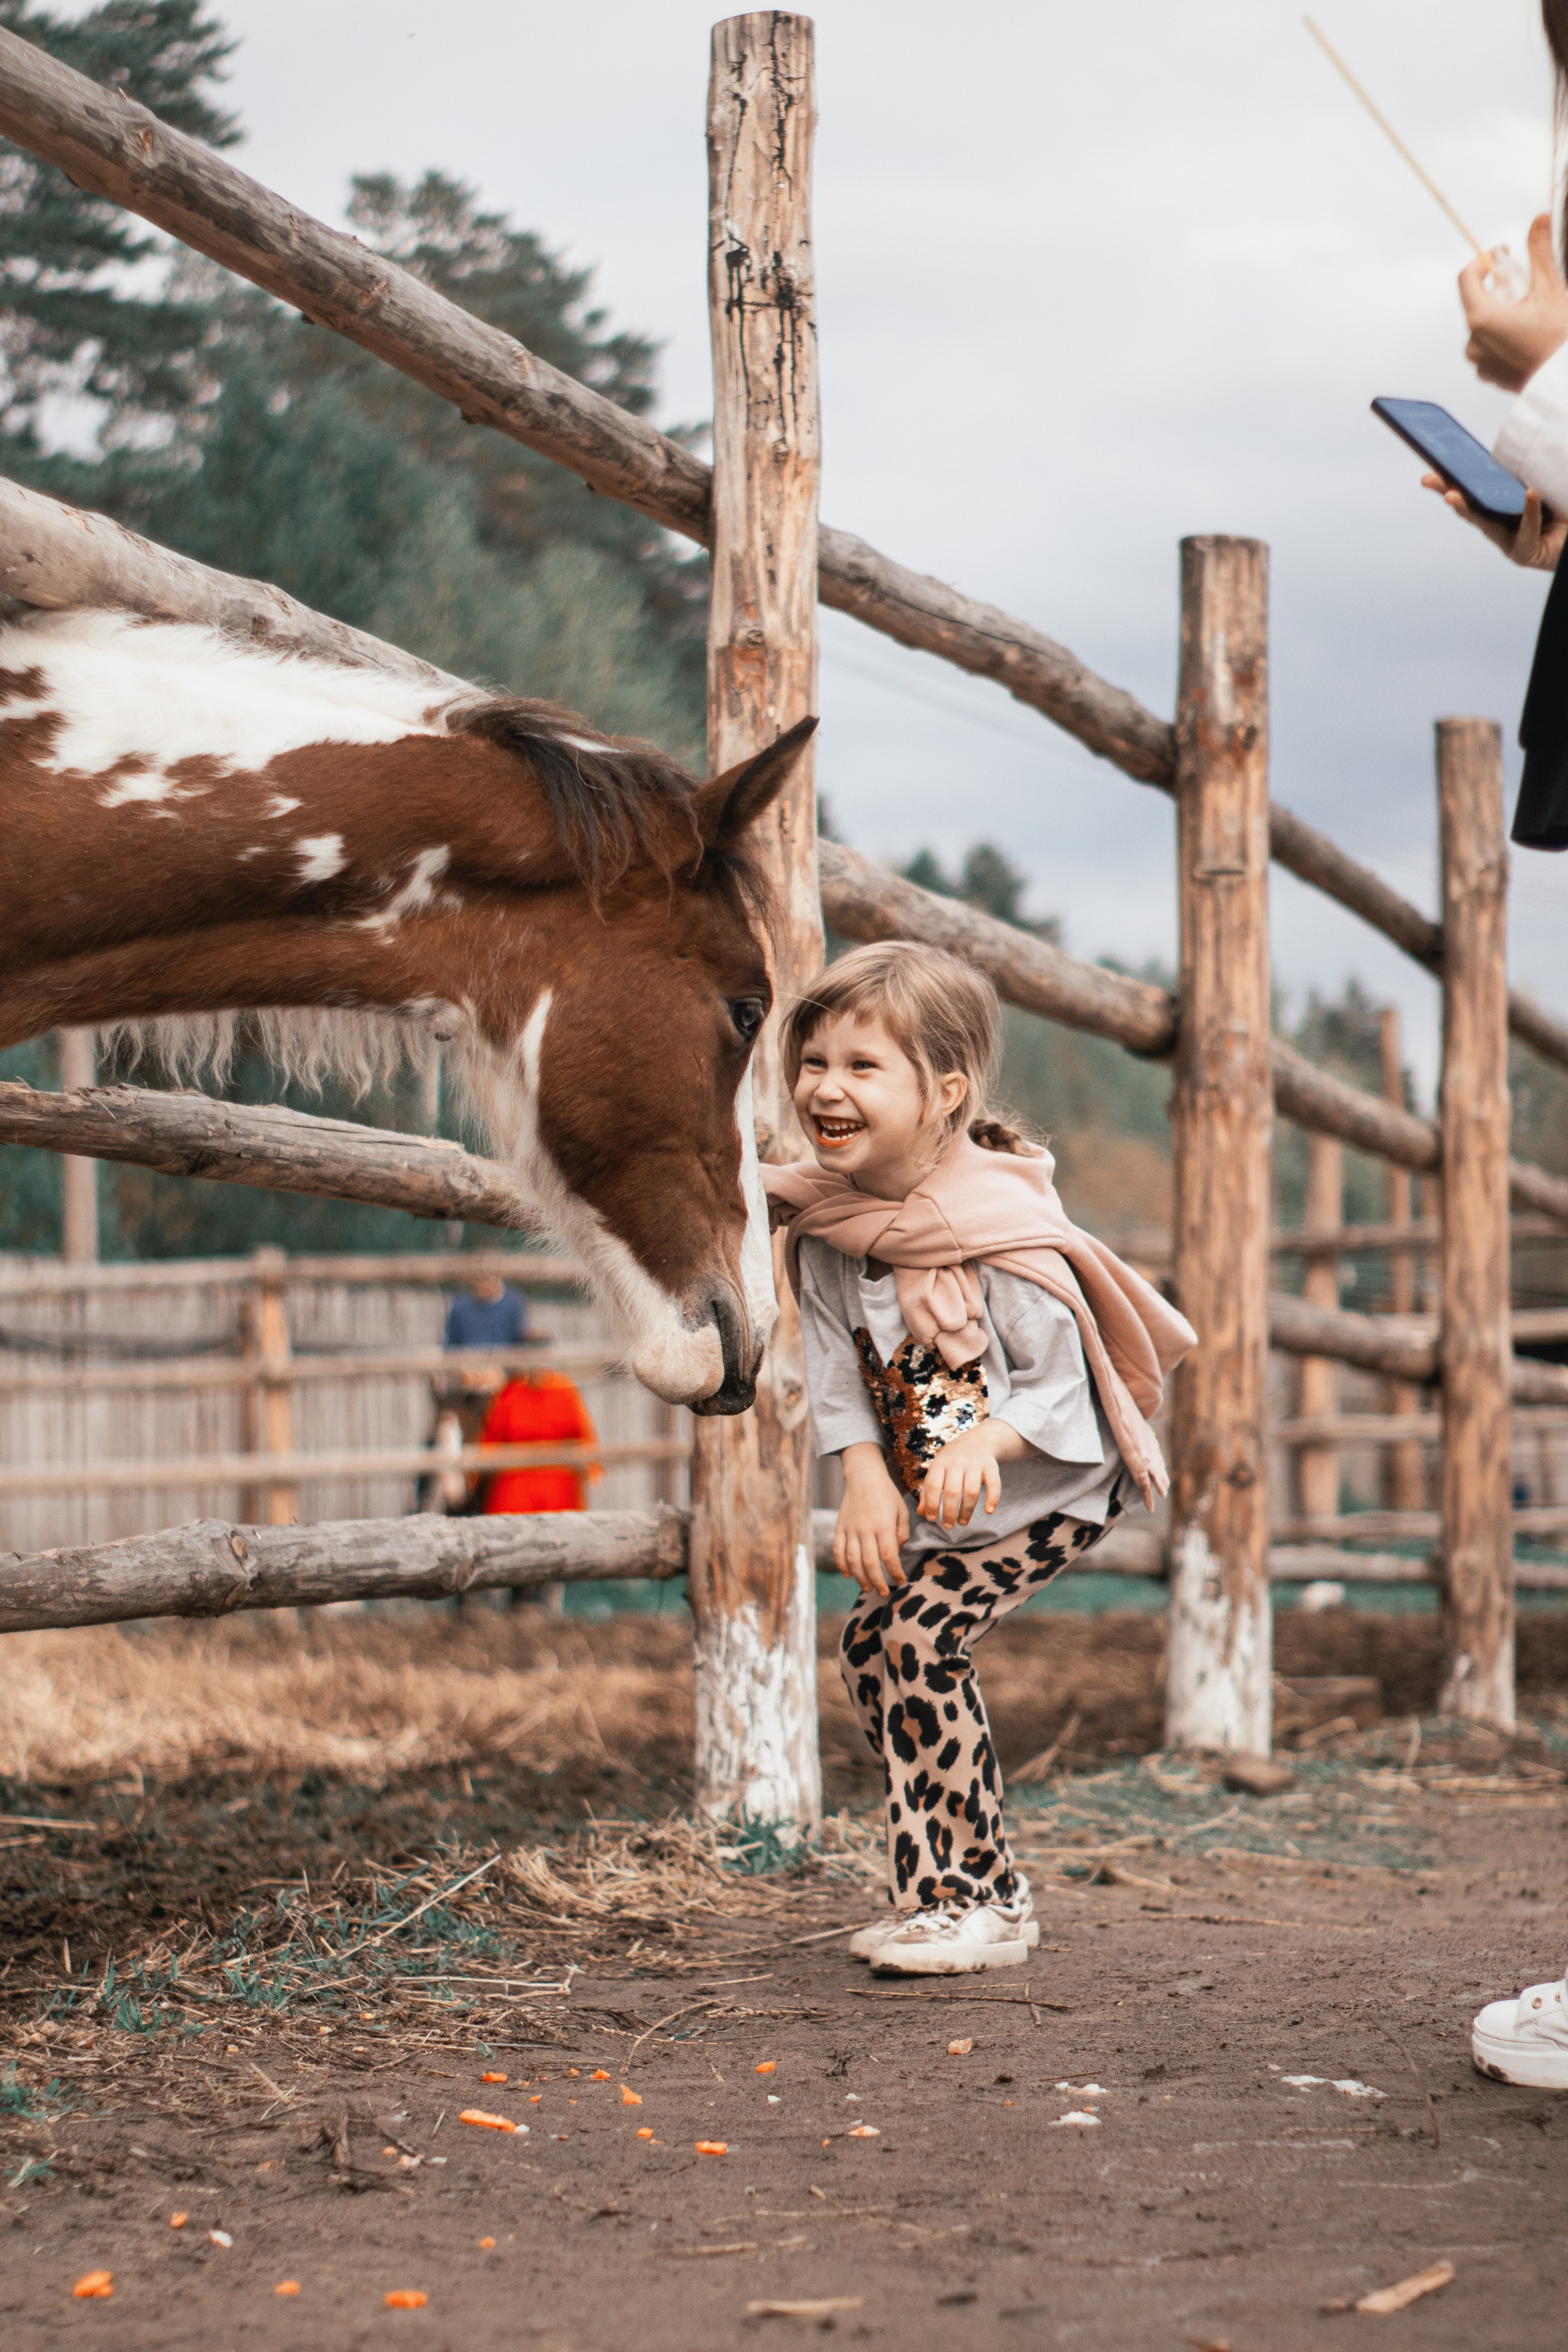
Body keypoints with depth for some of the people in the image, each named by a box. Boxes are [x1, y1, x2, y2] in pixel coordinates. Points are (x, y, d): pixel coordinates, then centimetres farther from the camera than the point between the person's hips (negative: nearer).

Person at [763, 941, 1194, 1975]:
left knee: (922, 1640, -18)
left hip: (1044, 1490, -8)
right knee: (871, 1644, 4)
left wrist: (983, 1445, -43)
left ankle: (971, 1903, -8)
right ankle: (982, 1885, 17)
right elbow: (837, 1366, -2)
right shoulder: (826, 1220, -6)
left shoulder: (1002, 1229, -27)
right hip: (926, 1496, 8)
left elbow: (1062, 1382, -26)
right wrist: (866, 1475, -17)